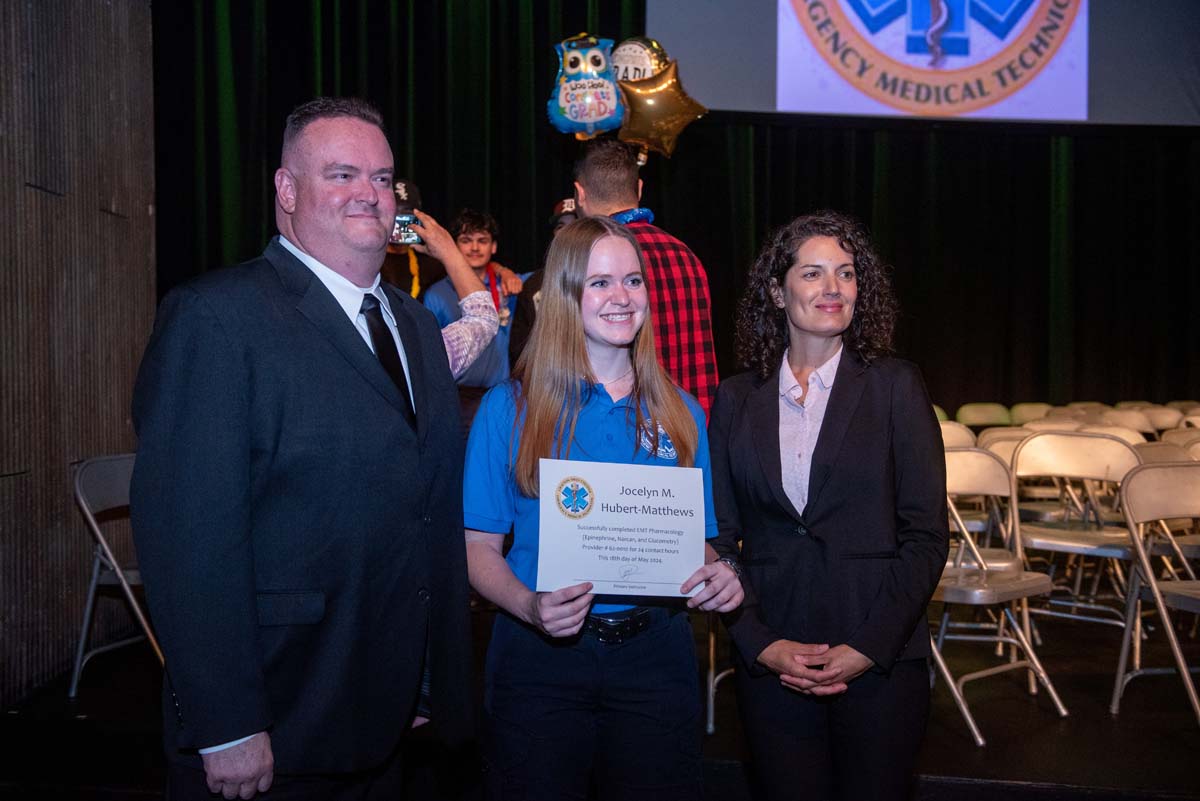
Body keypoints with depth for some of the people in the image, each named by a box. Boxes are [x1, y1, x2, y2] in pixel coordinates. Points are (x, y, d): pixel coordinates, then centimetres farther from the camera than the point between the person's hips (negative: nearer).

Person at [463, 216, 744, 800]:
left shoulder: (681, 413, 6)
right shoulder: (509, 408, -3)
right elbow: (479, 547, -4)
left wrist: (717, 575, -10)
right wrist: (529, 605, -22)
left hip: (655, 654, 3)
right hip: (540, 660, -2)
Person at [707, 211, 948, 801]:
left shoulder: (894, 385, -1)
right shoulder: (737, 398, 4)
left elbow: (926, 534, -4)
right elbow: (719, 536, 4)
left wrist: (870, 647, -11)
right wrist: (760, 643, -7)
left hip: (880, 659, -1)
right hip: (770, 663, 2)